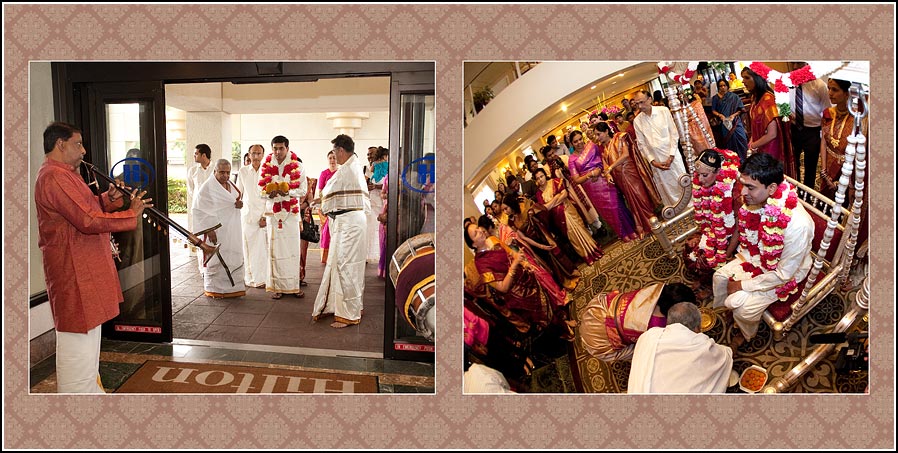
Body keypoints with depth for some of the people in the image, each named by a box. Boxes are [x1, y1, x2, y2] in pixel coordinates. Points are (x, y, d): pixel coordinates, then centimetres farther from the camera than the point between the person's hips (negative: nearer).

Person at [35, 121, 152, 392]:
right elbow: (89, 221, -26)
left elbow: (85, 207, 20)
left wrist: (109, 198, 2)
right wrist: (132, 214, -20)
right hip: (74, 271, -12)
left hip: (85, 266, 12)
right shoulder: (55, 177, -20)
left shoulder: (63, 175, 16)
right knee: (79, 337, -4)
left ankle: (90, 389, 37)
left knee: (88, 331, 22)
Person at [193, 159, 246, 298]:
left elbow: (236, 201, 20)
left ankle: (233, 287, 19)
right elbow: (198, 210, -14)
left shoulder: (231, 185, 10)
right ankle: (214, 289, 13)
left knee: (234, 258, 9)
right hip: (216, 231, -7)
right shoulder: (207, 187, -11)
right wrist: (208, 229, -20)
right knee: (217, 259, 1)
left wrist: (240, 204, -6)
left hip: (233, 231, 7)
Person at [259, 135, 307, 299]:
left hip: (291, 212, 0)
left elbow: (303, 189, -2)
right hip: (273, 212, 0)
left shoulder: (297, 167, 1)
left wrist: (288, 191, -19)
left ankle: (293, 285, 8)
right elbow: (261, 190, 5)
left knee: (293, 248, 1)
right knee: (275, 249, -1)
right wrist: (270, 193, -17)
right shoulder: (266, 167, 4)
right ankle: (277, 286, 6)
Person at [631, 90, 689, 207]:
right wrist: (652, 161, -6)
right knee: (667, 189, 8)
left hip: (672, 156, -1)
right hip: (656, 160, 2)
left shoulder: (663, 111, -6)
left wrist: (671, 157, -10)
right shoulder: (637, 121, -1)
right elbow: (642, 144, 3)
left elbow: (674, 134, -4)